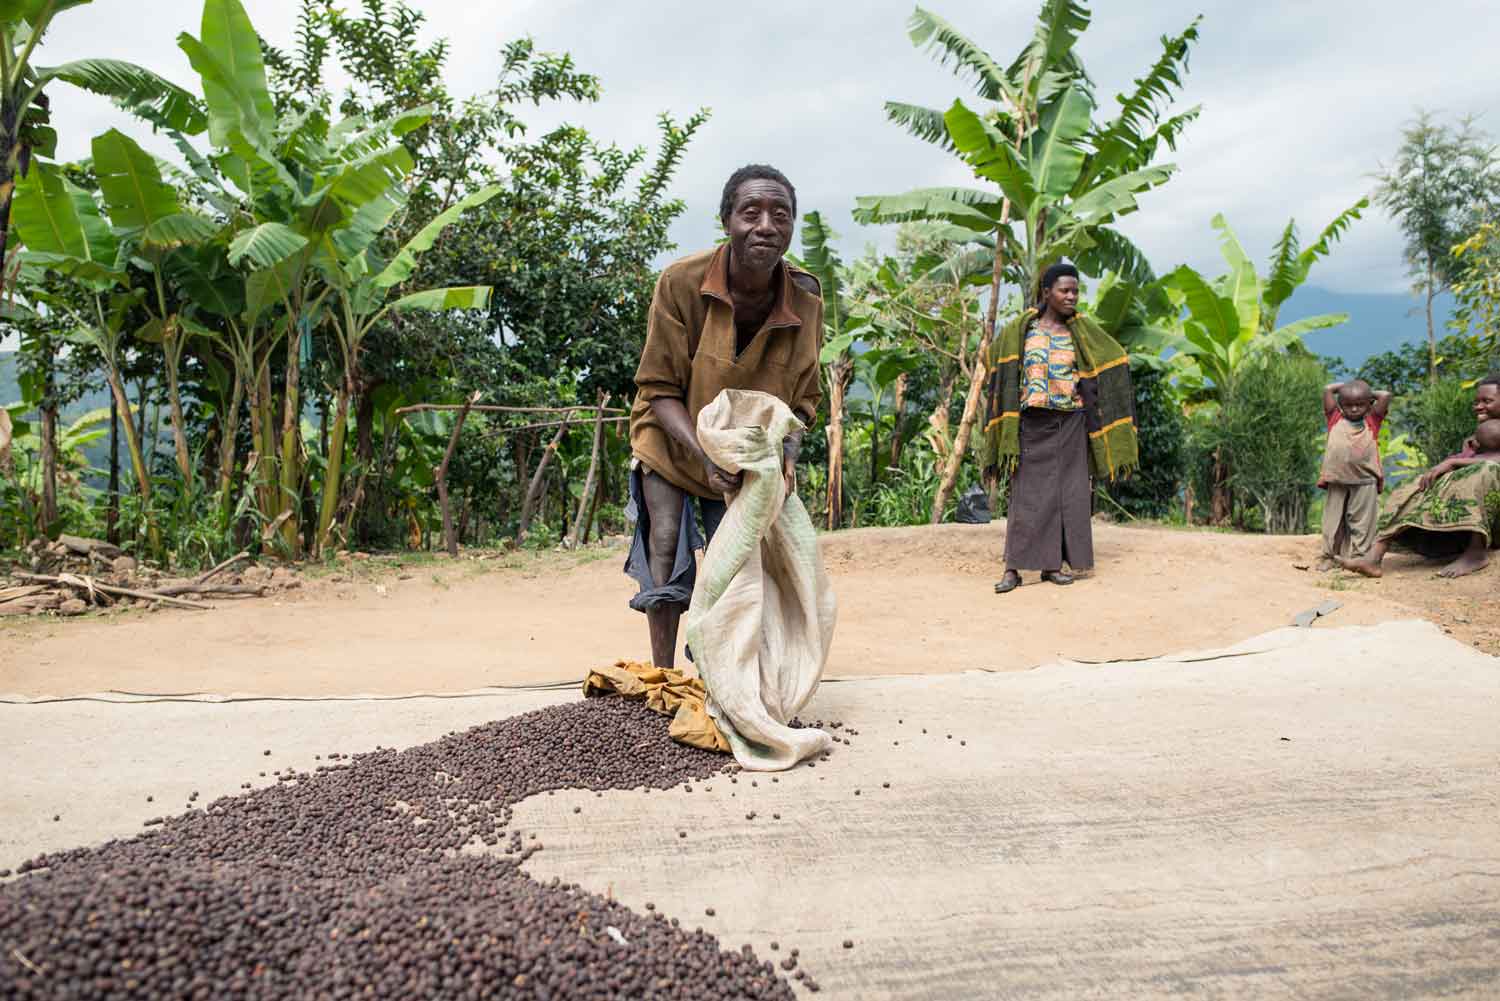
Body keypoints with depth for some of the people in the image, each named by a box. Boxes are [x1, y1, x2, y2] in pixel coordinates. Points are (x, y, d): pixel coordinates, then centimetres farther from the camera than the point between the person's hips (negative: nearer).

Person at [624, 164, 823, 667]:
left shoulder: (806, 299, -19)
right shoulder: (681, 282, -28)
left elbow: (802, 398, -8)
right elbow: (660, 391, -21)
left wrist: (787, 451, -28)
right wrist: (705, 455, -34)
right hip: (673, 442, -3)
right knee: (666, 555, -10)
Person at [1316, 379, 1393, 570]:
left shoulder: (1372, 421, 8)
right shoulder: (1335, 419, 8)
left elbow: (1386, 396, 0)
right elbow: (1327, 389, 5)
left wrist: (1368, 391, 15)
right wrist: (1346, 386, 17)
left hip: (1365, 482, -1)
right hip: (1337, 480, 1)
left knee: (1361, 522, 3)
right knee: (1333, 519, 6)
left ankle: (1359, 557, 7)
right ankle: (1329, 556, 12)